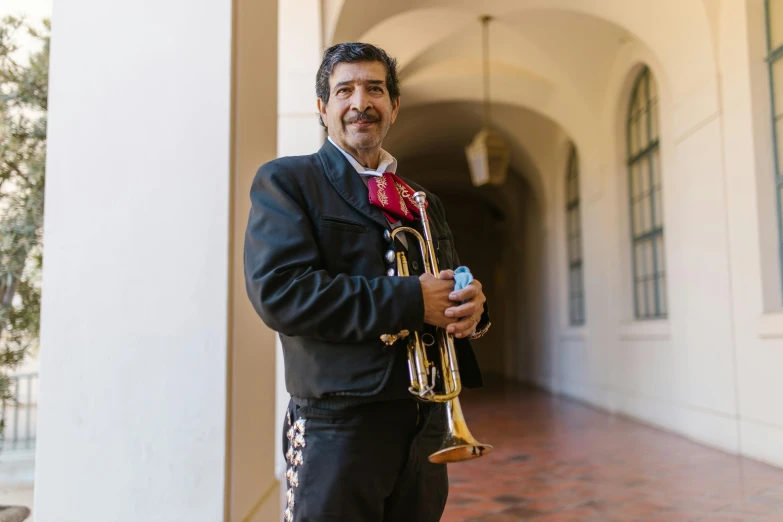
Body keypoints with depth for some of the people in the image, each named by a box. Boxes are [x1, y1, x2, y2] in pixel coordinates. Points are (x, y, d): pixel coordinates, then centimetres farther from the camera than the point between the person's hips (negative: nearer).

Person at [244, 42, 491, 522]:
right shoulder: (286, 181, -2)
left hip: (427, 426, 6)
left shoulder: (423, 202, 16)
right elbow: (278, 291, -17)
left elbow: (449, 286, 17)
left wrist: (473, 304, -9)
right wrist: (412, 300, -20)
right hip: (340, 428, -5)